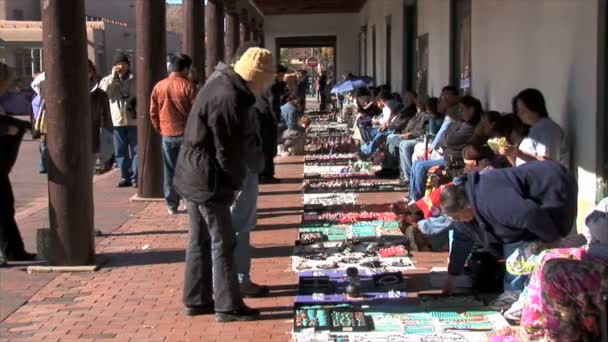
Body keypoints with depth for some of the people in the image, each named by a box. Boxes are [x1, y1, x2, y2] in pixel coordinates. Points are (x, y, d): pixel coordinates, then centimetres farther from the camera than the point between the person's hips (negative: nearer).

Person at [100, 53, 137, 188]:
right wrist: (113, 77, -10)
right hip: (117, 120, 2)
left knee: (135, 150, -2)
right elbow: (102, 91, -9)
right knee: (120, 152, 7)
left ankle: (135, 178, 3)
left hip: (133, 119, -2)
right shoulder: (108, 79, 9)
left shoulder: (135, 80, 4)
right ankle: (125, 177, 16)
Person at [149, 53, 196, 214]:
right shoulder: (188, 86, -9)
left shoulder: (159, 86, 2)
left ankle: (172, 205, 12)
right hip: (186, 133, -3)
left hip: (167, 135, 3)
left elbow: (153, 112, 6)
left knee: (170, 171, 9)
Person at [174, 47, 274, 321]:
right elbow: (228, 150, -20)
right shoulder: (229, 99, -24)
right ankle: (228, 307, 6)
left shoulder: (222, 81, 8)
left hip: (193, 176, 10)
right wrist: (236, 182, -7)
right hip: (208, 180, -10)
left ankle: (196, 300, 25)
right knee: (223, 242, -1)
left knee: (200, 240, 16)